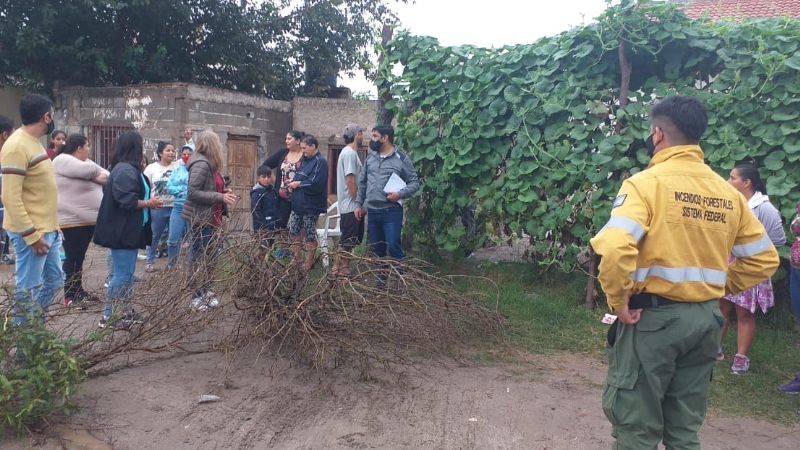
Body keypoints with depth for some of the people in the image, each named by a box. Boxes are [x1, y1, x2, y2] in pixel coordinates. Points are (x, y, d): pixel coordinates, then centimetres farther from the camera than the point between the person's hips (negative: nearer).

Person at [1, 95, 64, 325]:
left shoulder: (33, 141, 12)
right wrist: (32, 235, -22)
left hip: (47, 229, 10)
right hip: (31, 232, -10)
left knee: (54, 280, 18)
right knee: (27, 288, 0)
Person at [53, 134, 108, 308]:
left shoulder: (85, 162, 16)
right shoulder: (63, 160, -12)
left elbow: (106, 175, 10)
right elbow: (90, 170, -25)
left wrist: (100, 177, -12)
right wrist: (98, 174, -4)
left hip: (88, 220, 9)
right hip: (72, 221, -9)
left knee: (80, 258, 15)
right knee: (72, 258, -3)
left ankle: (78, 291, 25)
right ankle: (69, 296, 4)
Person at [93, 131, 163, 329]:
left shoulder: (130, 169, 15)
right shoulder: (125, 171, -19)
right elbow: (127, 200, -26)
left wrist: (148, 201, 8)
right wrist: (149, 204, -14)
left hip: (128, 231, 11)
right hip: (122, 231, -11)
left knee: (127, 273, 18)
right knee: (122, 275, -4)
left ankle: (123, 311, 27)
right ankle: (109, 316, 4)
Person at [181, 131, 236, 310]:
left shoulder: (210, 164, 12)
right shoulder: (201, 164, -17)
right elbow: (193, 192, -23)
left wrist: (224, 193, 3)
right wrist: (221, 197, -23)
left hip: (211, 219, 10)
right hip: (200, 219, -10)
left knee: (209, 257, 16)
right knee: (200, 258, -1)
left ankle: (206, 291, 27)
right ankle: (198, 297, 8)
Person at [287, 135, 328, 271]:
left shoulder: (320, 162, -13)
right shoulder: (305, 160, 14)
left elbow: (316, 184, -23)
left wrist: (298, 184, -15)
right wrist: (293, 182, 4)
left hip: (311, 206, -9)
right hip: (299, 204, 9)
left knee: (310, 235, 2)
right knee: (294, 231, 12)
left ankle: (308, 264, 12)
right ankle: (296, 260, 25)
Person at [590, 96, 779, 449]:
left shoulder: (647, 182, -14)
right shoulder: (727, 192, 5)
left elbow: (614, 248, -28)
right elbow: (763, 258, 12)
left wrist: (619, 301, -14)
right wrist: (719, 288, 16)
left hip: (653, 316, -6)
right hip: (706, 319, 6)